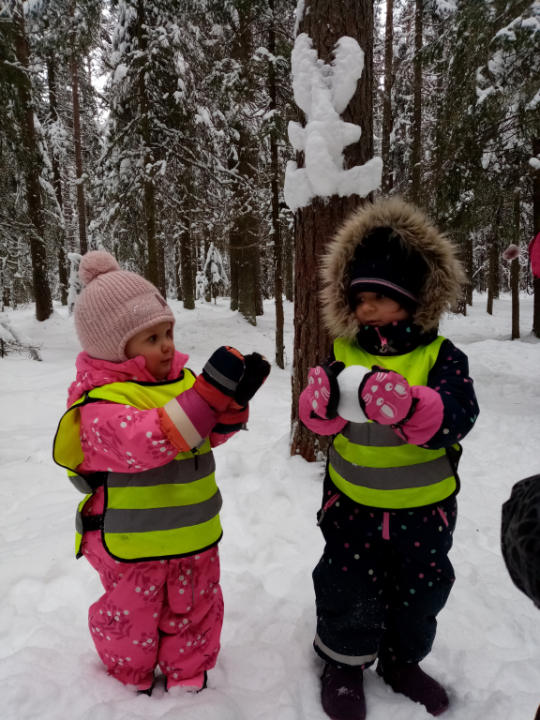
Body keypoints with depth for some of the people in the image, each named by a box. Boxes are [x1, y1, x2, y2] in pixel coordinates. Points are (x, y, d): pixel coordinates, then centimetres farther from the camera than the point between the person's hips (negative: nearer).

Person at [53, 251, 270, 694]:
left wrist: (236, 397, -19)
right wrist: (211, 390, -47)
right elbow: (146, 441, -41)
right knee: (131, 623, 19)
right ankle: (131, 685, 47)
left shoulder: (182, 379, -2)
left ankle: (189, 681, 47)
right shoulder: (100, 402, -24)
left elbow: (212, 434, 2)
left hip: (193, 538, 6)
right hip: (132, 547, -5)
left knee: (195, 614, 23)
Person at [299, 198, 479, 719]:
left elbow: (454, 419, -27)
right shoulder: (346, 352, -6)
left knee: (420, 590, 19)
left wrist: (403, 403, -47)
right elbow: (320, 420, -11)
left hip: (421, 506, 0)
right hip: (352, 501, 1)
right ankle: (345, 661, 39)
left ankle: (401, 660, 46)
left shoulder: (440, 356, -12)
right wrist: (323, 400, -35)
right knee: (348, 588, 11)